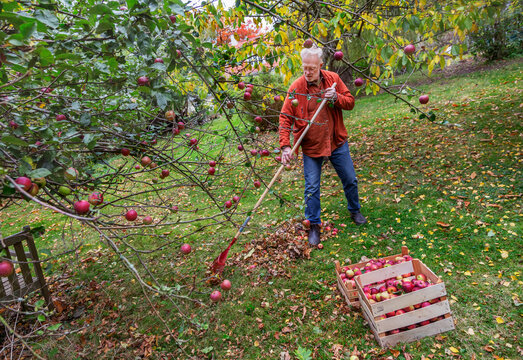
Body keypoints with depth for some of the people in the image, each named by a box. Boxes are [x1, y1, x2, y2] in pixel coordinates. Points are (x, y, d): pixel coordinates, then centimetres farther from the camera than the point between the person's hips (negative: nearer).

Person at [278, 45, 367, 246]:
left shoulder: (333, 79, -3)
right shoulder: (296, 87, -11)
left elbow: (350, 102, 2)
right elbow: (285, 117, -10)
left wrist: (336, 97, -20)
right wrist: (285, 146, -20)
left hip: (337, 142, 3)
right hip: (311, 147, -2)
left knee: (350, 180, 14)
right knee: (312, 188, 2)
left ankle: (355, 211, 41)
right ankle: (314, 226, 20)